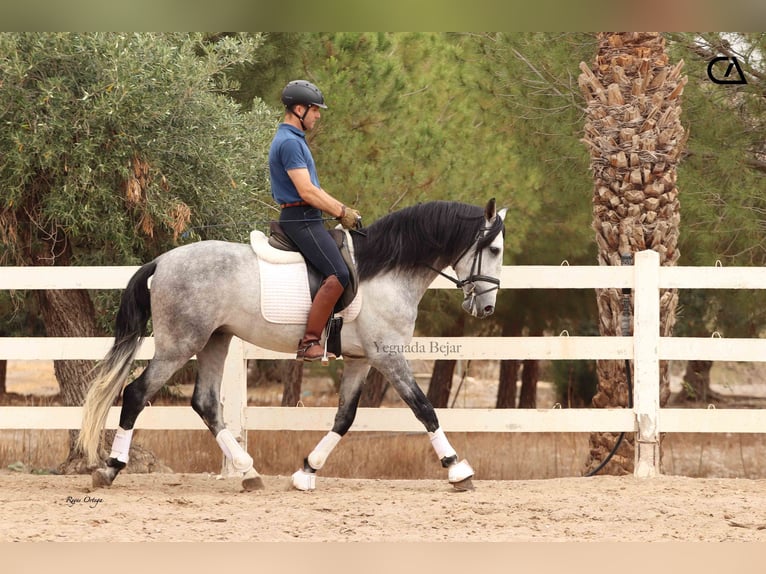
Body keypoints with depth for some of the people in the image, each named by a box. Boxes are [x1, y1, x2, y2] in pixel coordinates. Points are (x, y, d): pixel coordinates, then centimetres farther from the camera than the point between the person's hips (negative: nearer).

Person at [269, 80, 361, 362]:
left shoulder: (294, 140, 20)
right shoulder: (289, 142, -14)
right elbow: (306, 191, -20)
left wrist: (342, 210, 14)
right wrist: (342, 212, -11)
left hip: (307, 219, 11)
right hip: (300, 219, -11)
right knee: (338, 275, -21)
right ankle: (309, 343, -23)